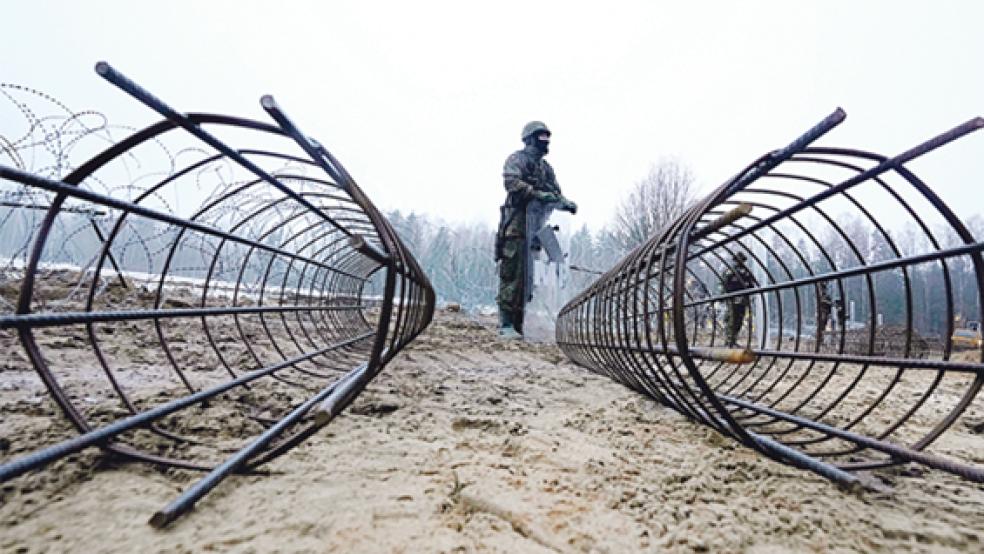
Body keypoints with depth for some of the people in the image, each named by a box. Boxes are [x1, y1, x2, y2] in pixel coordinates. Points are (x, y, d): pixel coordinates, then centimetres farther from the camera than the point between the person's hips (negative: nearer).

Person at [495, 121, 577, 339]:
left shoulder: (546, 167, 25)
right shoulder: (517, 159, 2)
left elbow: (556, 193, 22)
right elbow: (511, 182, -16)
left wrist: (565, 202, 1)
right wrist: (538, 194, -25)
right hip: (517, 225, -8)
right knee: (512, 275, -10)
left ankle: (520, 323, 12)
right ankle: (506, 324, -6)